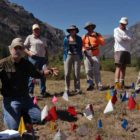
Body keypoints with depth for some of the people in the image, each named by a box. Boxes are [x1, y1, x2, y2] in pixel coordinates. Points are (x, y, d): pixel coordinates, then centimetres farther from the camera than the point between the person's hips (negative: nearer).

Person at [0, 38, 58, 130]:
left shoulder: (27, 64, 4)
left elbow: (37, 74, 22)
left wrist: (48, 71, 6)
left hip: (25, 98, 5)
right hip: (10, 100, -5)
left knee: (39, 119, 1)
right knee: (13, 126, -19)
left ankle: (20, 113, 24)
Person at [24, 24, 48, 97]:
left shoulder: (43, 39, 20)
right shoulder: (29, 37, 7)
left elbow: (45, 49, 21)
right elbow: (24, 47, 2)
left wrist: (47, 58, 13)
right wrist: (29, 52, -15)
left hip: (42, 59, 5)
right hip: (33, 58, -4)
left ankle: (43, 92, 12)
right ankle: (30, 93, 0)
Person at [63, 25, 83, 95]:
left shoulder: (79, 38, 6)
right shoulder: (66, 38, 6)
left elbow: (80, 48, 8)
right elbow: (64, 48, 8)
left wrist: (80, 57, 0)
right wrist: (65, 57, -1)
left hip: (76, 56, 0)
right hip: (68, 56, 0)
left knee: (77, 73, -1)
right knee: (67, 74, -4)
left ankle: (77, 89, 8)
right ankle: (67, 89, 4)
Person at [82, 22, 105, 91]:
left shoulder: (97, 35, 11)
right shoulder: (84, 36, 14)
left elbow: (102, 43, 0)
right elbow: (81, 45, 7)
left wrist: (97, 37, -10)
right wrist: (84, 49, -11)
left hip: (95, 55, -2)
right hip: (87, 55, 2)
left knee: (96, 71, -7)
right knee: (88, 71, 0)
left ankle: (99, 85, -4)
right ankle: (90, 85, 8)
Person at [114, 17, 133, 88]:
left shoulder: (128, 32, 19)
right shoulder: (116, 30, 5)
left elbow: (130, 39, -2)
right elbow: (119, 39, -11)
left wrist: (123, 37, -9)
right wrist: (126, 38, 0)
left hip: (127, 51, 5)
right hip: (119, 50, -5)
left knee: (124, 67, 5)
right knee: (118, 67, -13)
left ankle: (122, 83, 8)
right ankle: (116, 82, -16)